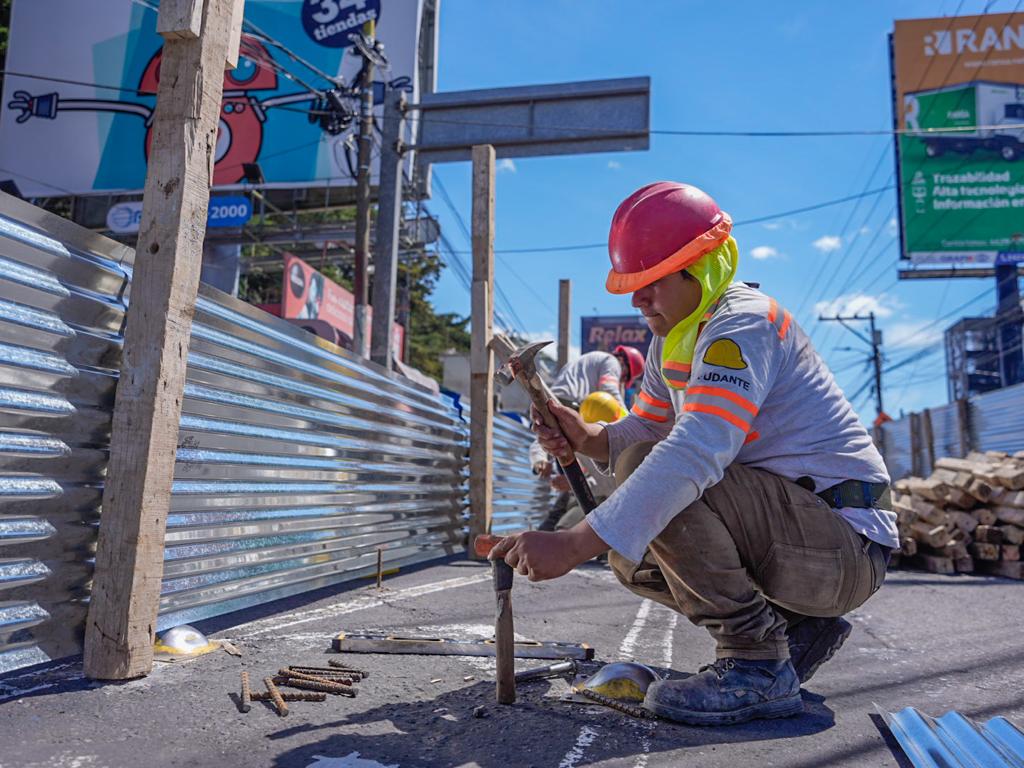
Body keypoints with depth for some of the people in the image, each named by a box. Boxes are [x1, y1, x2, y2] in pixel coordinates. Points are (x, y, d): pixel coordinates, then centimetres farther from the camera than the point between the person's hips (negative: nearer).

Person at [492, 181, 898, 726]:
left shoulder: (742, 325, -20)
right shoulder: (676, 335, 10)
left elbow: (695, 455, -35)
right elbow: (641, 431, 11)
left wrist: (574, 545, -39)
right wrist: (585, 437, -12)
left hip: (844, 546, -9)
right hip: (801, 533, 9)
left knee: (645, 468, -26)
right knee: (631, 555, 10)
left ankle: (757, 664, -15)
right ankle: (796, 628, 13)